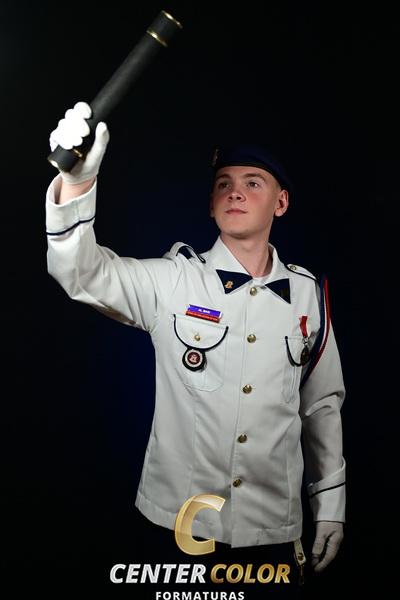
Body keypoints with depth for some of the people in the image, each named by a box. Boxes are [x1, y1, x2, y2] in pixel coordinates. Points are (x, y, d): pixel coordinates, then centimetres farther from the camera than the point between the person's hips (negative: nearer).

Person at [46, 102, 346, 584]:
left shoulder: (307, 294, 1)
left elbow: (323, 403, 8)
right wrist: (78, 180, -36)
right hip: (176, 524, -1)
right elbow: (84, 273, -20)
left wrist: (330, 504, 10)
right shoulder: (173, 281, -6)